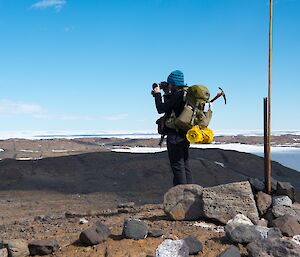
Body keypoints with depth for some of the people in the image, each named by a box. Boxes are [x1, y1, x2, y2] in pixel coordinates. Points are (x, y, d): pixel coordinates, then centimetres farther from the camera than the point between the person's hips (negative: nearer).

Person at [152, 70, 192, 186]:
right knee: (185, 166, 14)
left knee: (177, 166, -5)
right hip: (184, 135, 10)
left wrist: (157, 94, 1)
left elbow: (161, 109, -11)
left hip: (175, 135, -10)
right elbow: (169, 106, 24)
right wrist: (166, 94, 18)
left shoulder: (177, 95, -16)